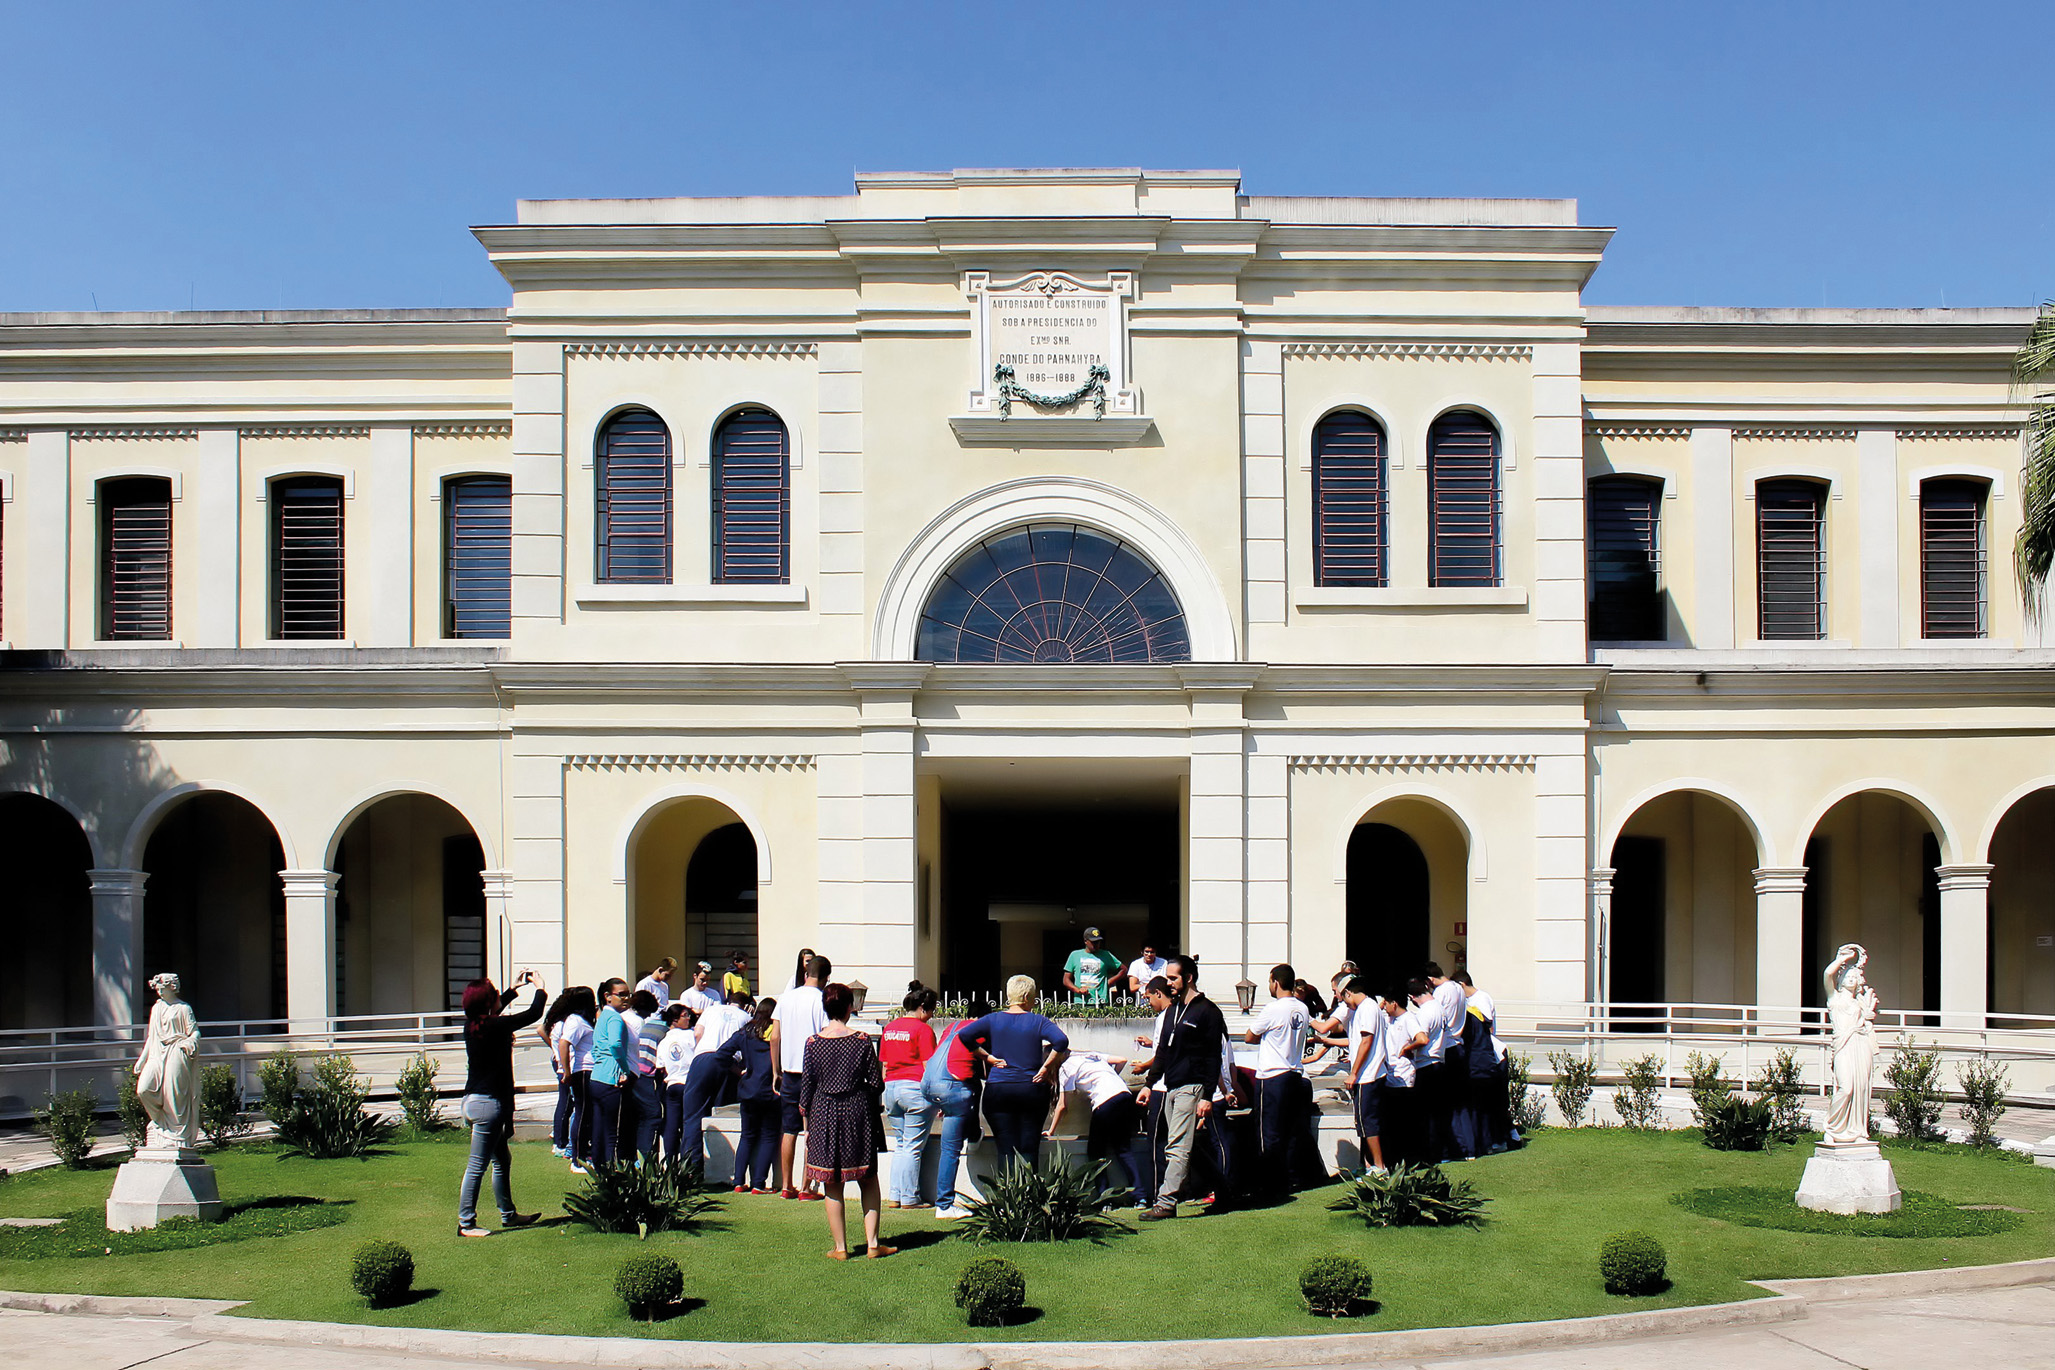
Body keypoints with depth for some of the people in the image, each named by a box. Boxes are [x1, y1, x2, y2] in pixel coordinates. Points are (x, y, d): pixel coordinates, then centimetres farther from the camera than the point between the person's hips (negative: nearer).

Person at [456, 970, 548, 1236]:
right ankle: (466, 1224, 3)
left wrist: (515, 989, 35)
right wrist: (539, 988, 9)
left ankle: (508, 1214, 31)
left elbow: (495, 1011, 29)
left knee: (502, 1161, 20)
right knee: (477, 1165, -3)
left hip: (473, 1100, 9)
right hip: (489, 1102, -9)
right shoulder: (496, 1026, -19)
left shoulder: (473, 1024, 4)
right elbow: (534, 1014, -10)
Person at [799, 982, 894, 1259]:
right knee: (869, 1182, 12)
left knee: (833, 1187, 7)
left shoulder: (813, 1042, -5)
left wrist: (808, 1125, 9)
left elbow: (806, 1086, -1)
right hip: (858, 1112, 0)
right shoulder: (862, 1041, -6)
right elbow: (876, 1083, -4)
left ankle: (840, 1247, 11)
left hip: (824, 1114, 0)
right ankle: (872, 1243, 9)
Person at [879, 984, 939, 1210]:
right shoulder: (923, 1029, -7)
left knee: (900, 1145, 15)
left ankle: (895, 1196, 12)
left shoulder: (889, 1028, 13)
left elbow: (884, 1065, 16)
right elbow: (928, 1067, -10)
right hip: (915, 1088, -6)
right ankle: (909, 1198, 3)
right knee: (913, 1147, 0)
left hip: (891, 1088, 7)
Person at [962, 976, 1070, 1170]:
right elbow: (1061, 1041, -17)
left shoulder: (993, 1020, 5)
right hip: (1032, 1089, -1)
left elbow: (965, 1036, -6)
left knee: (1006, 1149, 2)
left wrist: (987, 1057, 0)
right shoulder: (1037, 1021, -1)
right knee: (1029, 1150, 5)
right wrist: (1047, 1067, -6)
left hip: (998, 1090, 1)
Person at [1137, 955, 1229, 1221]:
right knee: (1179, 1146, 8)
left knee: (1178, 1147, -12)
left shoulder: (1207, 1011, -6)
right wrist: (1149, 1084, 17)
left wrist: (1207, 1096, -15)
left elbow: (1214, 1057, -10)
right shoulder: (1172, 1010, 19)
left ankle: (1166, 1202, -16)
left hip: (1191, 1088, -8)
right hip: (1170, 1087, 8)